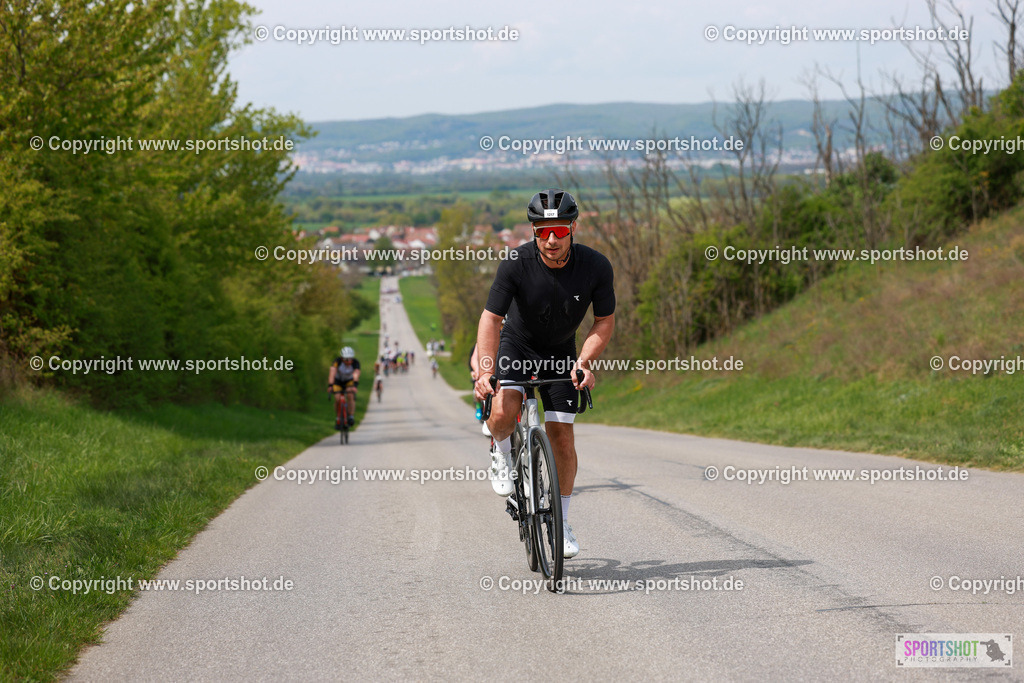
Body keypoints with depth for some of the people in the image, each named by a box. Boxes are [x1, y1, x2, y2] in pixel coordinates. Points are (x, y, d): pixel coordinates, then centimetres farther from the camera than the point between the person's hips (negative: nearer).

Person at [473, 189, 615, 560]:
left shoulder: (595, 266, -22)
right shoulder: (516, 263, -28)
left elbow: (605, 322, -11)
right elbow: (491, 319, -28)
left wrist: (584, 361, -26)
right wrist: (486, 370, -41)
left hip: (560, 352, 1)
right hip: (516, 343, -1)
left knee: (561, 435, -4)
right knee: (503, 411, -28)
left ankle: (561, 522, 12)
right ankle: (501, 457, 7)